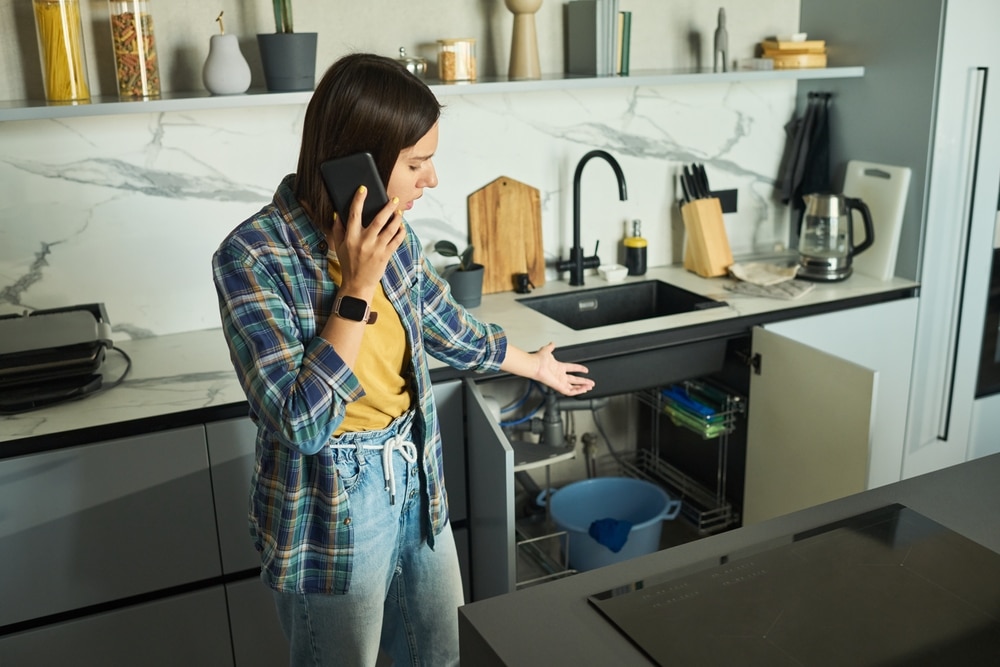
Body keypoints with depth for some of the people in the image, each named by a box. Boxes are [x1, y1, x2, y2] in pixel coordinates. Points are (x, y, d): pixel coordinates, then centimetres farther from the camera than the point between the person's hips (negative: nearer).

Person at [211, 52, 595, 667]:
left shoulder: (389, 231, -5)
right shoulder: (254, 256, -24)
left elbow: (447, 327, 13)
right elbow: (301, 424, -27)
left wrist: (535, 365, 26)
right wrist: (358, 287, -30)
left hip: (416, 479, 6)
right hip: (332, 507, -6)